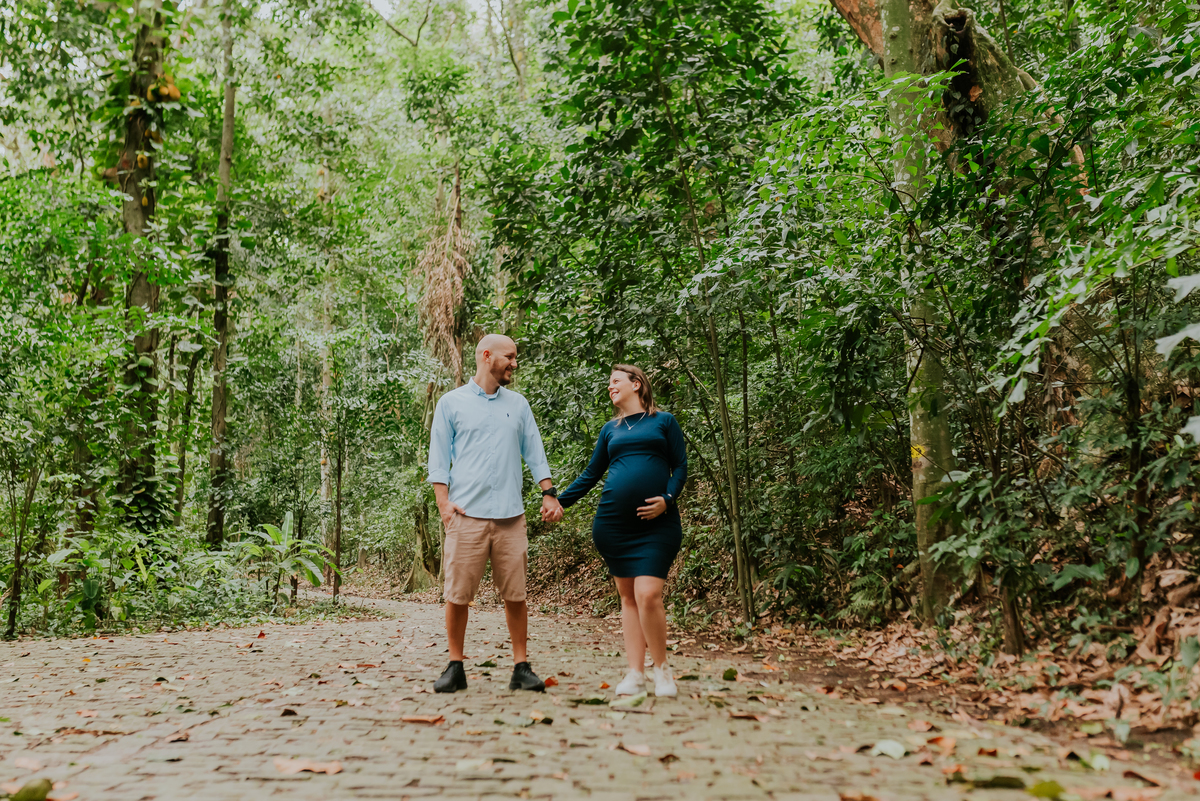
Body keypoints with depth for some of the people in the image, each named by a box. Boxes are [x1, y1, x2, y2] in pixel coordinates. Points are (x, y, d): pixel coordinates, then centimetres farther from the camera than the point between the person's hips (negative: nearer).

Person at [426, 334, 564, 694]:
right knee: (458, 594, -1)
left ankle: (522, 667, 9)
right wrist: (443, 501, -7)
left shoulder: (518, 405, 17)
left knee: (515, 594, 2)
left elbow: (534, 452, 17)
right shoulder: (451, 403, 7)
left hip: (510, 515, 3)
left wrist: (548, 493, 6)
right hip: (466, 515, -2)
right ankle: (455, 667, 12)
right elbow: (438, 457, 4)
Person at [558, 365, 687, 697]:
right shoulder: (611, 429, 17)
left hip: (656, 523, -3)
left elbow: (680, 466, 4)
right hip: (614, 521, 4)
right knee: (628, 596, 5)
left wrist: (667, 499, -11)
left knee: (648, 595, -14)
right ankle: (635, 673, 11)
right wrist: (558, 501, 14)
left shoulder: (663, 421, 8)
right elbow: (591, 474, 20)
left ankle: (662, 669, 5)